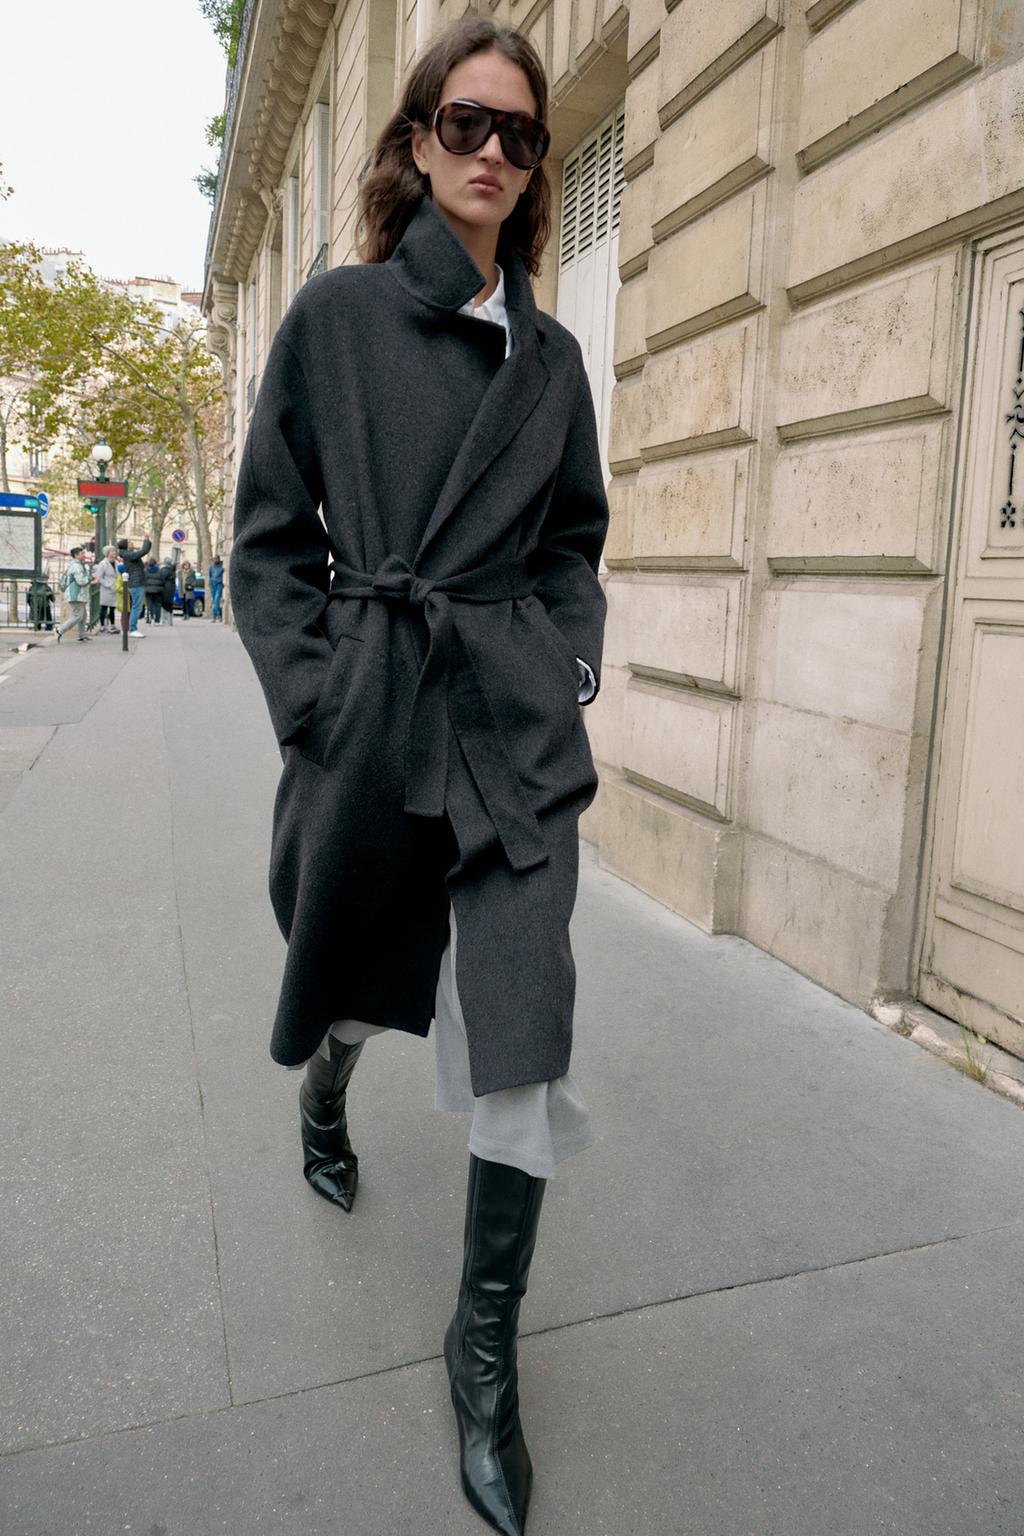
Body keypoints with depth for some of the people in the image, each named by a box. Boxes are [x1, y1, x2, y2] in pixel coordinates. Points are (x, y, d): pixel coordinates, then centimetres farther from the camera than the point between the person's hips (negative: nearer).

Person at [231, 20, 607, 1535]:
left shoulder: (551, 355, 11)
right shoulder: (337, 313, 4)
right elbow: (270, 529, 3)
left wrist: (570, 669, 4)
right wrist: (310, 697, -6)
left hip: (519, 721, 2)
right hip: (363, 709, -1)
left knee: (523, 1027, -6)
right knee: (350, 958, 18)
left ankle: (486, 1341, 14)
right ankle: (326, 1092, 57)